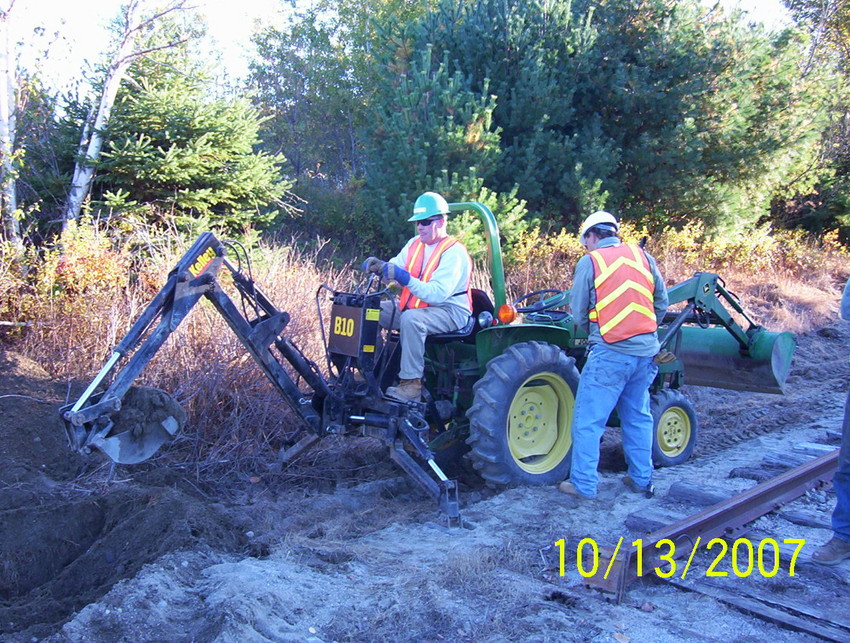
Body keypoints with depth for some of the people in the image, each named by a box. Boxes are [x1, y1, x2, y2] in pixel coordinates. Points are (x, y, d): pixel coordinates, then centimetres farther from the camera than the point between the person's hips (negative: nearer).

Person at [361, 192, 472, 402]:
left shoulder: (454, 253, -18)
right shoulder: (415, 244, 9)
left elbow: (437, 294, -29)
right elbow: (394, 269, 7)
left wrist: (404, 277, -37)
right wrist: (379, 266, -16)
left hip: (450, 311, -9)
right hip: (415, 305, 9)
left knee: (411, 319, -38)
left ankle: (411, 384, -32)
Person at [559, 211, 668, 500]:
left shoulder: (589, 262, -2)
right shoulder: (643, 256, 9)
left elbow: (578, 314, 0)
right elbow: (662, 304, 12)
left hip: (609, 353, -5)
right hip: (646, 351, 5)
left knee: (588, 420, 4)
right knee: (638, 416, 19)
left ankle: (583, 484, 9)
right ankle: (642, 479, 28)